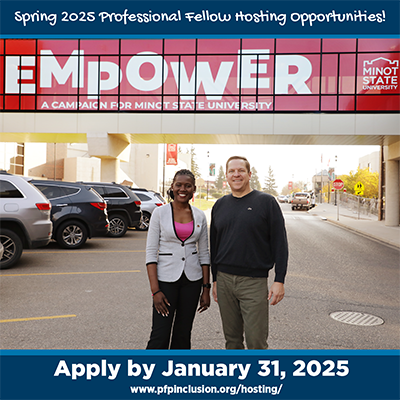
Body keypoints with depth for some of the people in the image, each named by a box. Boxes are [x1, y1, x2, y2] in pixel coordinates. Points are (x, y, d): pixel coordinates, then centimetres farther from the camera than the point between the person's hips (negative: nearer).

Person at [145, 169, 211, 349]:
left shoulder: (199, 216, 4)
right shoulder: (160, 213, -5)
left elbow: (204, 254, 8)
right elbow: (151, 252, -7)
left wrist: (206, 289, 4)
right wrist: (155, 291, -13)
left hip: (192, 280, 3)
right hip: (166, 278, -3)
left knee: (183, 334, 11)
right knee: (160, 336, -4)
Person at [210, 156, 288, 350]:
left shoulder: (266, 202, -2)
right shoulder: (220, 205, 11)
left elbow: (280, 244, -3)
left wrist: (279, 281, -9)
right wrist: (215, 279, 14)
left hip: (254, 282, -4)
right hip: (224, 280, 4)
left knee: (256, 341, -2)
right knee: (232, 339, 13)